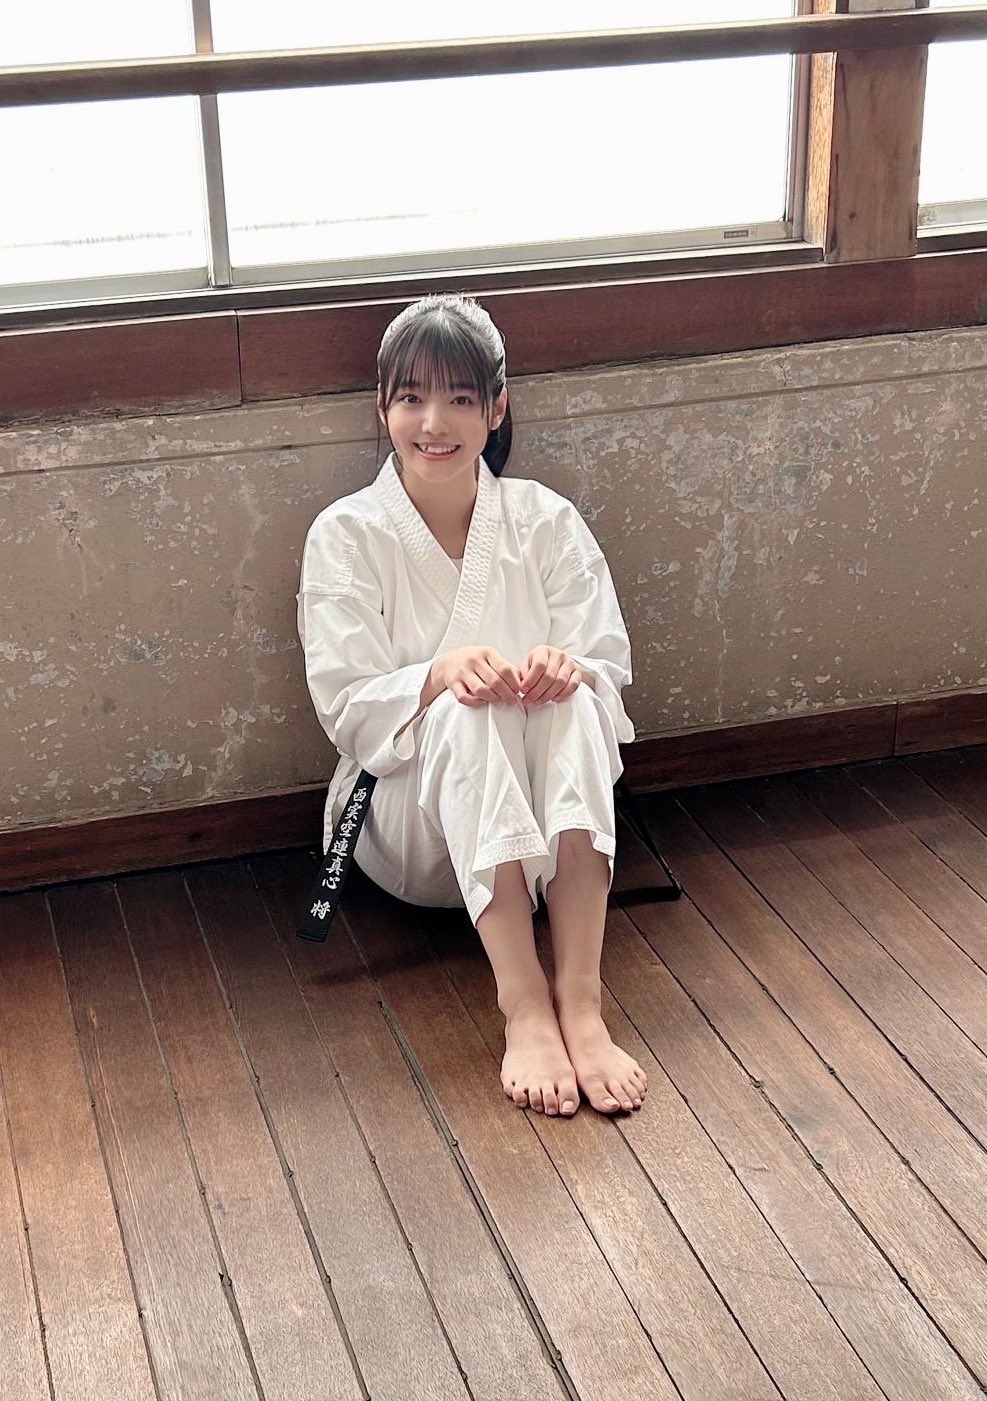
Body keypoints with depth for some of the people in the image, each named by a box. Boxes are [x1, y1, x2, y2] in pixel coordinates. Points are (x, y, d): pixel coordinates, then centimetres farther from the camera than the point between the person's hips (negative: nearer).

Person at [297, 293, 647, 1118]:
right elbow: (348, 706, -10)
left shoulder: (546, 521, 2)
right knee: (466, 712, -34)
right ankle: (523, 1007, -43)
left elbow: (610, 668, -2)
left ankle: (581, 1001, -40)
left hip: (543, 811, 2)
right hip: (411, 818, -2)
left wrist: (567, 669, -27)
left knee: (572, 698, -31)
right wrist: (441, 674, -31)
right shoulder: (347, 535, -3)